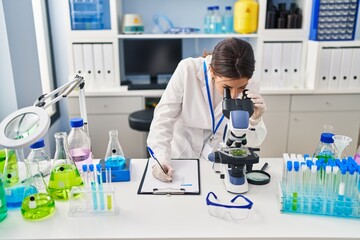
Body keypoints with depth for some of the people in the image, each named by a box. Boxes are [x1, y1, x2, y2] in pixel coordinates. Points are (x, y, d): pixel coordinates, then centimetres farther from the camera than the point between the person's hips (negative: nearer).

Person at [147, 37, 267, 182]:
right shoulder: (188, 70, -23)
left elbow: (251, 142, -9)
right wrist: (161, 158, -26)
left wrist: (254, 120, -29)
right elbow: (164, 116, -15)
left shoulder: (250, 87, -16)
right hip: (180, 156, -2)